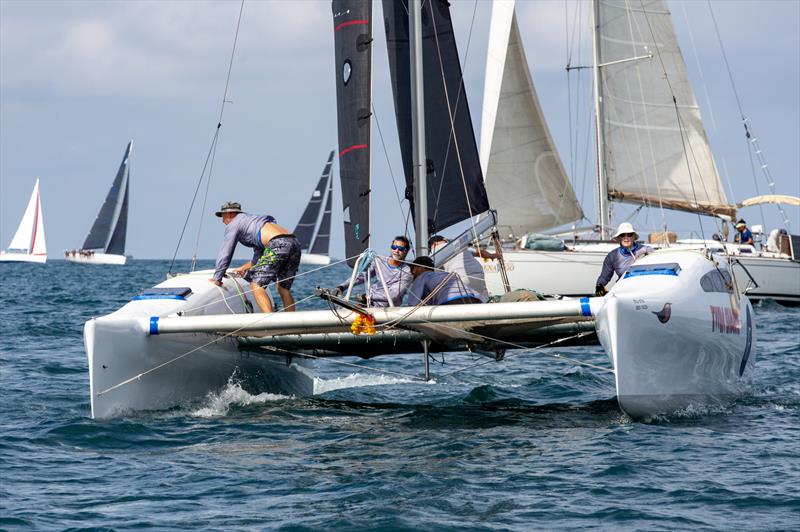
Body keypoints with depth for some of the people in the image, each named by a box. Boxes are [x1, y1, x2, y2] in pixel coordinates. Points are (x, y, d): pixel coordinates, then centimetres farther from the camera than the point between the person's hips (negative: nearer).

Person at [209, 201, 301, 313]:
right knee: (283, 288, 19)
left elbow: (225, 253, 8)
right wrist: (245, 267, 44)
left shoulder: (233, 224, 12)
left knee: (256, 285, -7)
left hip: (278, 244, -9)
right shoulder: (252, 222, 36)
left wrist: (217, 279, 13)